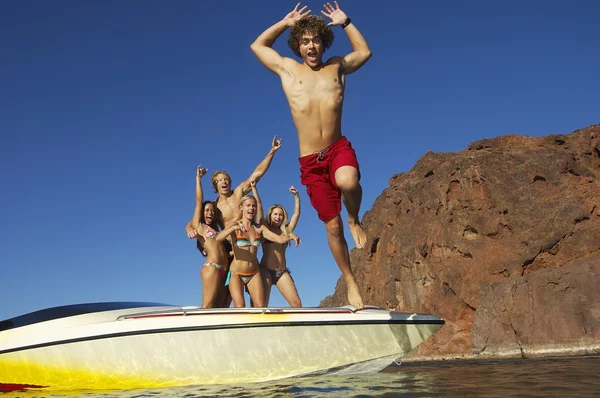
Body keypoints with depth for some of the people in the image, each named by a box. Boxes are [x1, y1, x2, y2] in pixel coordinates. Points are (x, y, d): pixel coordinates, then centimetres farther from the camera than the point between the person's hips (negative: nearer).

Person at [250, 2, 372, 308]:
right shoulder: (287, 69, 11)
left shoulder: (337, 67, 13)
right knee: (332, 227, 2)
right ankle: (350, 281, 19)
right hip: (310, 161, 1)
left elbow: (364, 51, 30)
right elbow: (257, 45, 24)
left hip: (339, 148, 0)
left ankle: (355, 221, -5)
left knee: (348, 182, -38)